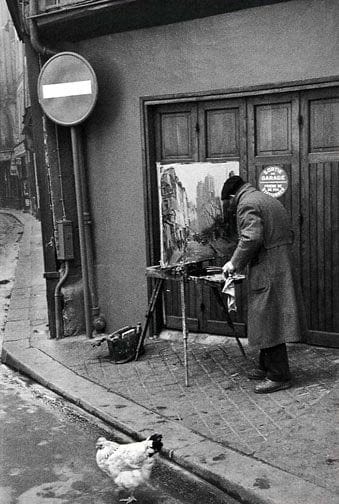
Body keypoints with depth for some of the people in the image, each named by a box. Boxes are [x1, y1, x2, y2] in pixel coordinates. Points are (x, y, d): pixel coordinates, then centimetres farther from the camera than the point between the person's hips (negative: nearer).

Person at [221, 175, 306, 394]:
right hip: (282, 267, 10)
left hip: (267, 273, -10)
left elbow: (251, 238, -23)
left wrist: (235, 263, -13)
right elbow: (289, 234, 20)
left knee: (268, 323, -4)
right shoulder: (270, 200, 19)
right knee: (270, 322, 17)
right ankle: (266, 367, 27)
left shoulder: (246, 205, -11)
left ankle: (279, 376, 2)